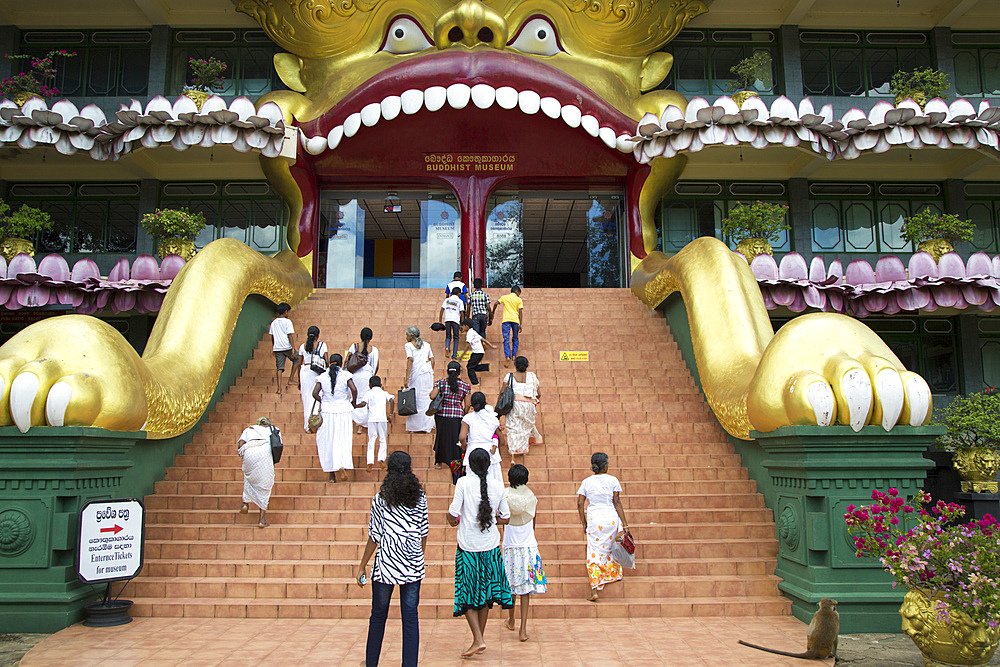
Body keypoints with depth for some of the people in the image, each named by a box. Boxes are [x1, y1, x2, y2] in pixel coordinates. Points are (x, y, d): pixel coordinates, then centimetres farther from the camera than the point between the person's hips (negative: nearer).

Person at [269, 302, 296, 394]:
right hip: (287, 347, -5)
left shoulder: (274, 322, 12)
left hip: (277, 348, 5)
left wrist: (273, 347, 29)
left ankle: (279, 388, -5)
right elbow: (290, 336, -11)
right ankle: (291, 378, 10)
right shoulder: (287, 321, -5)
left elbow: (271, 336, 18)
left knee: (279, 368, 3)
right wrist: (293, 349, -13)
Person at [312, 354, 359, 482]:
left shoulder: (323, 376, 2)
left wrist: (323, 402, 13)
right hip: (343, 411, -1)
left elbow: (315, 393, -3)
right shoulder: (345, 374, -4)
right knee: (343, 440, 3)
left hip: (327, 412, 1)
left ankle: (332, 474, 10)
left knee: (327, 441, 8)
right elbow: (353, 389, -15)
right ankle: (342, 464, -21)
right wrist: (354, 403, 1)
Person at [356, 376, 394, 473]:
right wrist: (390, 415, -1)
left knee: (371, 440, 4)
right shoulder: (385, 393, 13)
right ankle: (381, 458, -8)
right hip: (382, 418, 0)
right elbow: (391, 401, -3)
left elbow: (363, 404, -7)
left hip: (372, 418, 0)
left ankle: (370, 461, -7)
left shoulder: (368, 393, 8)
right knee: (383, 440, 9)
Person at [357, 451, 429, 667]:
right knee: (410, 617, 5)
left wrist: (362, 566, 5)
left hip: (386, 563, -1)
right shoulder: (419, 497, 2)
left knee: (378, 616, 13)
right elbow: (424, 533, 8)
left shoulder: (380, 499, -4)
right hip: (413, 565, 1)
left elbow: (374, 537, -3)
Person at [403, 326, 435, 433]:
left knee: (416, 399, 0)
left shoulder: (408, 345, 0)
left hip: (417, 373, -5)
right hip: (428, 372, 5)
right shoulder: (426, 345, 16)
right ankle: (427, 425, 13)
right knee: (427, 398, 10)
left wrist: (407, 379, -14)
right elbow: (432, 360, 11)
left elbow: (410, 360, -12)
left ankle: (416, 426, 0)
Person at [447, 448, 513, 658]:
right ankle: (479, 639, 22)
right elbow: (505, 517, 6)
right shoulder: (498, 485, 0)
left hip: (468, 546, -3)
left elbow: (452, 515, -11)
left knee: (467, 594, 6)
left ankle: (478, 640, -3)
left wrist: (454, 520, 11)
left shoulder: (463, 482, -9)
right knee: (485, 592, 14)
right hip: (491, 546, 3)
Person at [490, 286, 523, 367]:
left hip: (506, 320, 0)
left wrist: (492, 312, 15)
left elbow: (496, 303, 0)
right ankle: (514, 356, 14)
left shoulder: (504, 297, 15)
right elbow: (520, 312, 1)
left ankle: (507, 357, -20)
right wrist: (520, 325, -2)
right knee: (515, 339, 18)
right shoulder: (519, 300, 11)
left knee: (506, 339, -4)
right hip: (515, 320, 0)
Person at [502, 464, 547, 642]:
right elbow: (533, 524, 9)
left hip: (510, 546, 0)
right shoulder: (531, 498, -5)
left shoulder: (505, 497, -8)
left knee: (511, 585, 16)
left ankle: (511, 621, 34)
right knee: (525, 588, 2)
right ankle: (523, 629, -1)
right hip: (528, 546, 0)